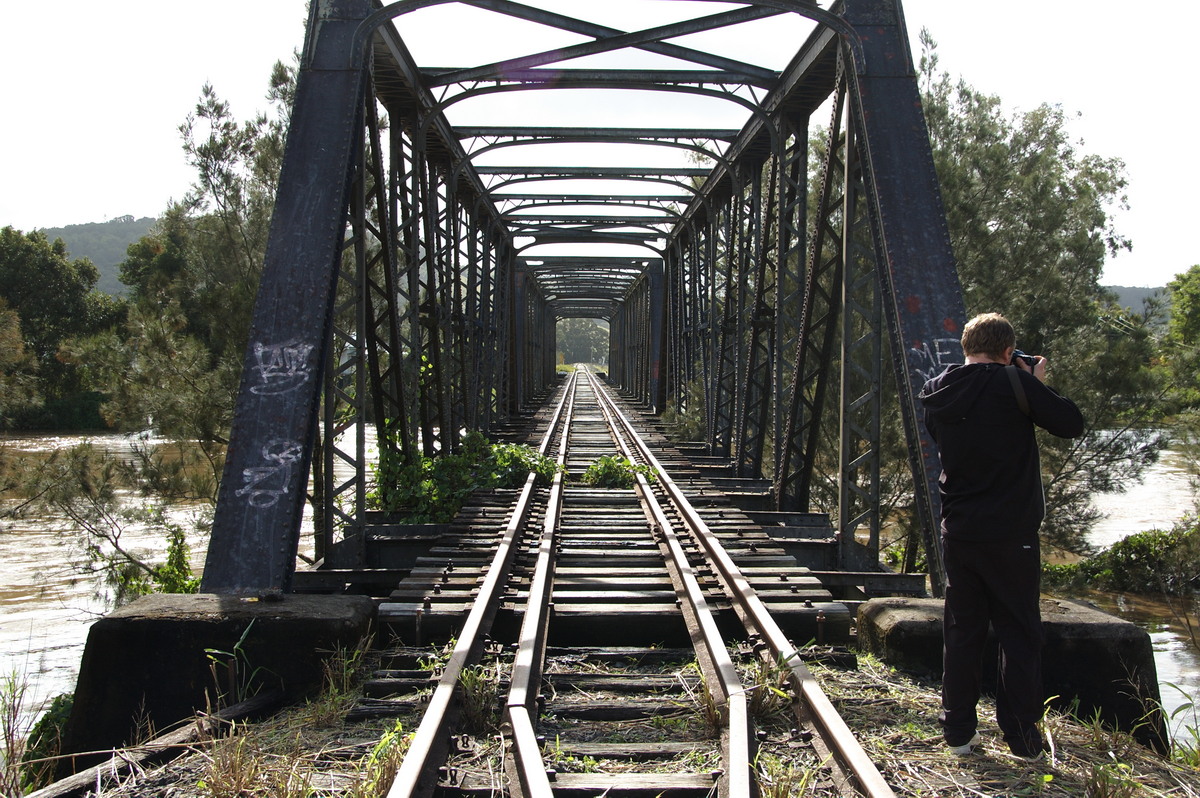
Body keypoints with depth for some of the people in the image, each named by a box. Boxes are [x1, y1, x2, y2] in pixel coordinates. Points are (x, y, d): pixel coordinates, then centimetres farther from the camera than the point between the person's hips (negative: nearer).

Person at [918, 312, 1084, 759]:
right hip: (1011, 534, -4)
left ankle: (958, 731, 17)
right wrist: (1038, 385, 6)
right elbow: (1071, 424, -9)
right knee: (1019, 633, 6)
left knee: (962, 631, 12)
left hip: (958, 533, 5)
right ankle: (1022, 736, 10)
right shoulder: (1013, 383, -13)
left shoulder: (936, 394, 4)